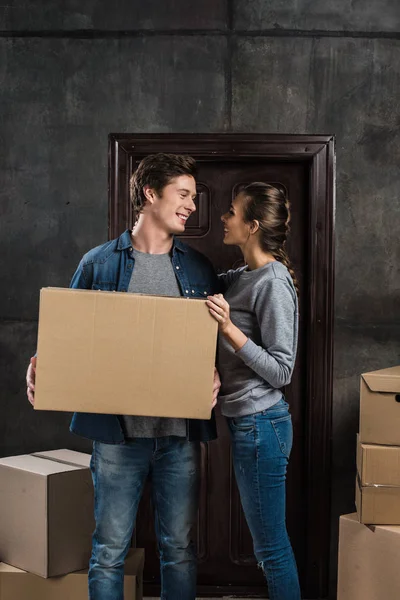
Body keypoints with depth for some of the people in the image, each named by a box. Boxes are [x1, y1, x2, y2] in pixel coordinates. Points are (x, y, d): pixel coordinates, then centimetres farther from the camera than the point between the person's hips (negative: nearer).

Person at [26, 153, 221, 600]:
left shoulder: (199, 269, 9)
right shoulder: (99, 263, 2)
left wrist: (214, 378, -9)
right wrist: (40, 366, -13)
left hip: (181, 433, 2)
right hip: (117, 431, -2)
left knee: (178, 546, 13)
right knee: (109, 550, 7)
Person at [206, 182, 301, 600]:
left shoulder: (274, 282, -16)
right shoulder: (238, 278, 9)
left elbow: (280, 371, -18)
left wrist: (229, 329, -24)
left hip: (260, 425, -9)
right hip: (244, 423, 9)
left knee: (271, 548, 3)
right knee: (268, 545, 19)